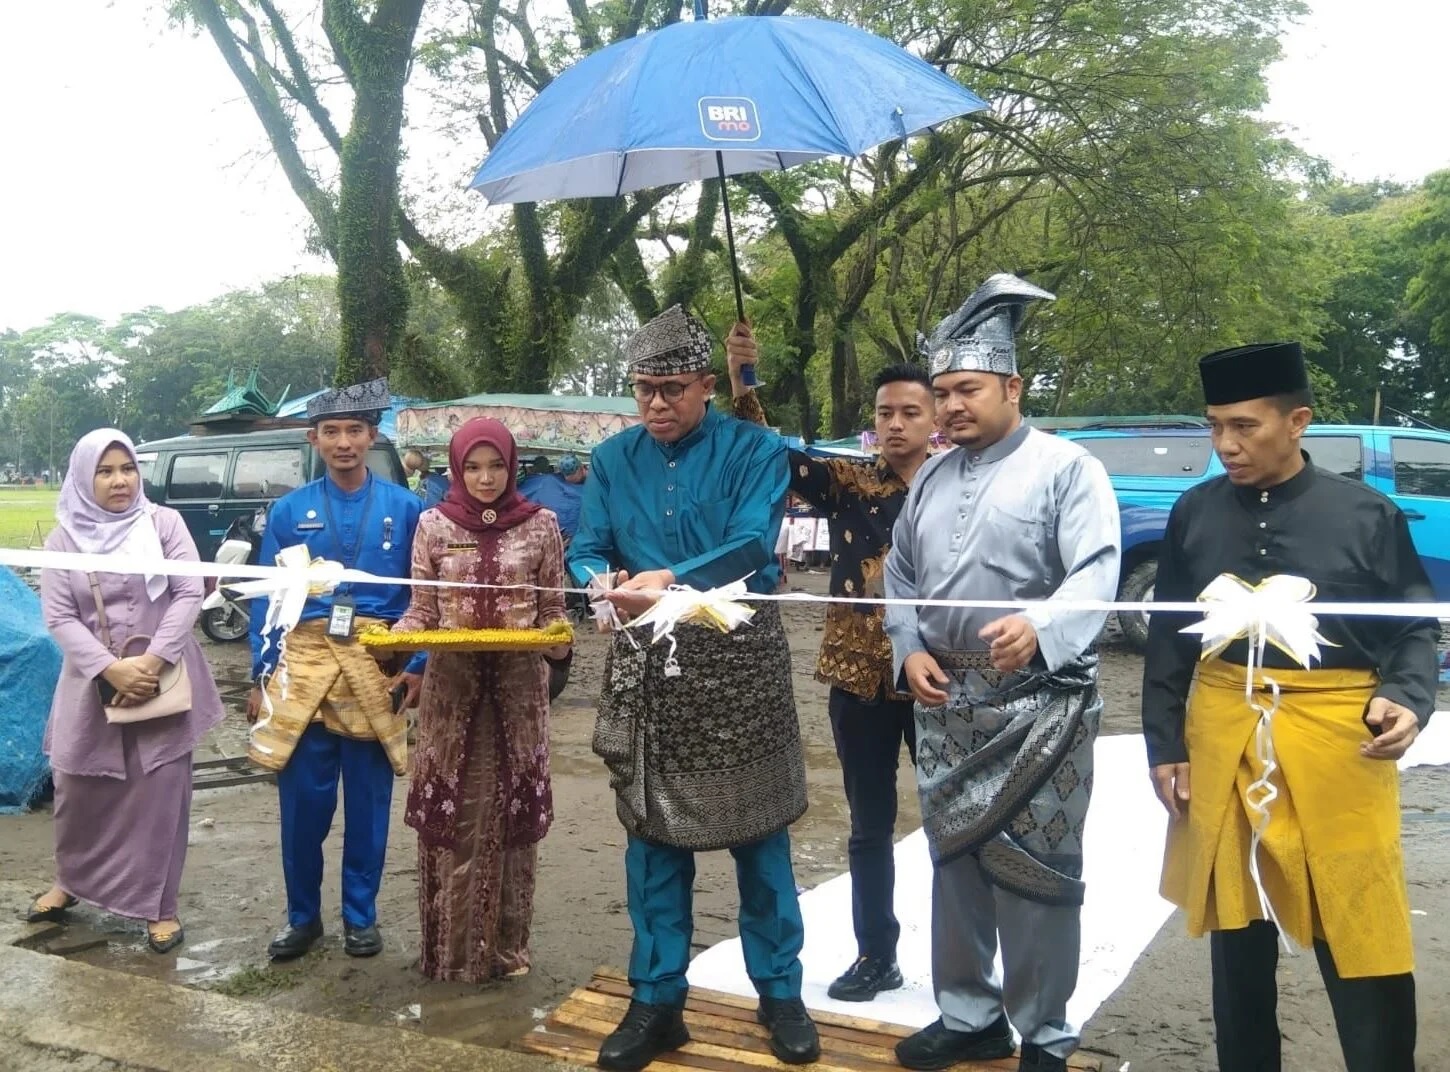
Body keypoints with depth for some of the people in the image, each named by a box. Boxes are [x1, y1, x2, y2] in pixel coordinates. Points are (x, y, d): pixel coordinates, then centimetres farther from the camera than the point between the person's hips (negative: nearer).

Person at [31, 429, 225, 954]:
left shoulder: (163, 522, -3)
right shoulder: (63, 536, 1)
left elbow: (189, 595, -7)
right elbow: (58, 616, -3)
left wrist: (153, 660, -17)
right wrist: (109, 668, -17)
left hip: (161, 681, -2)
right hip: (91, 683, 2)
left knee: (159, 795, 1)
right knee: (78, 790, 12)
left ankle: (159, 907, 14)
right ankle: (70, 882, 38)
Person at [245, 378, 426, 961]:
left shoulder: (405, 508, 1)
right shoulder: (289, 510, 5)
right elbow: (267, 598, 6)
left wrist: (417, 666, -5)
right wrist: (262, 676, 2)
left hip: (377, 667, -1)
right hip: (304, 662, 1)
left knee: (369, 800, 9)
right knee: (301, 801, 5)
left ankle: (360, 915, 25)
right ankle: (302, 915, 23)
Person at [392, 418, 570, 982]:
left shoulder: (541, 524, 1)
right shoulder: (433, 525, 2)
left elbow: (553, 608, 5)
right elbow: (422, 608, 6)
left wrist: (558, 641, -15)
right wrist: (394, 638, -13)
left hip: (519, 686, 0)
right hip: (451, 685, 0)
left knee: (512, 813, 6)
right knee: (451, 815, 2)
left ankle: (507, 944, 19)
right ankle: (453, 947, 15)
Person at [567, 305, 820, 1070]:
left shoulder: (754, 450, -4)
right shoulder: (612, 460, 7)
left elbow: (750, 545, -18)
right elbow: (585, 551, -1)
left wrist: (670, 580, -33)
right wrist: (605, 583, -25)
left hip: (739, 657, -3)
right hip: (646, 663, 3)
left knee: (757, 832, 7)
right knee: (652, 836, 9)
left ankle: (780, 993, 23)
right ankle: (657, 1001, 22)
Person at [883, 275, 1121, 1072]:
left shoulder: (1066, 468, -7)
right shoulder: (930, 479, 13)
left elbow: (1097, 573, -18)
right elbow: (899, 579, 17)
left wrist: (1041, 629, -36)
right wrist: (909, 649, 0)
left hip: (1039, 705, -6)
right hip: (945, 704, 6)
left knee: (1033, 872, 0)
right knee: (955, 863, 15)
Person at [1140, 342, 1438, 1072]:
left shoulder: (1368, 515, -3)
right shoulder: (1195, 513, 3)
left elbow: (1415, 629, 4)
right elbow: (1167, 638, 7)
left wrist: (1407, 698, -16)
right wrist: (1164, 744, 4)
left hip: (1338, 744, -2)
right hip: (1221, 740, 3)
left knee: (1361, 941, -1)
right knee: (1237, 938, 15)